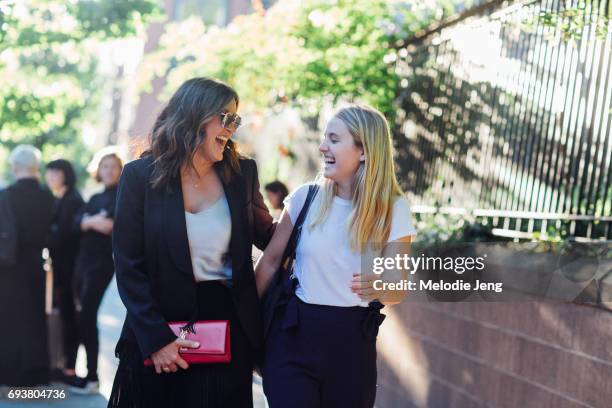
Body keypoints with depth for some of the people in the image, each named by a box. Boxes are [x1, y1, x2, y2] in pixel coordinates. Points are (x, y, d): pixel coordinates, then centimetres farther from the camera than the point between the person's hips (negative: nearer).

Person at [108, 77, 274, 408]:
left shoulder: (241, 173, 2)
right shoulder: (141, 176, -6)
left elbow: (268, 237, 14)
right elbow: (128, 265, -7)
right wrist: (155, 339, -14)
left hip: (230, 328, 2)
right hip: (163, 322, -2)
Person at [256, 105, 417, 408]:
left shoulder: (393, 209, -5)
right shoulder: (306, 197, -4)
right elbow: (271, 261, 5)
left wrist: (381, 286, -30)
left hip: (353, 341, 0)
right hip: (295, 336, 0)